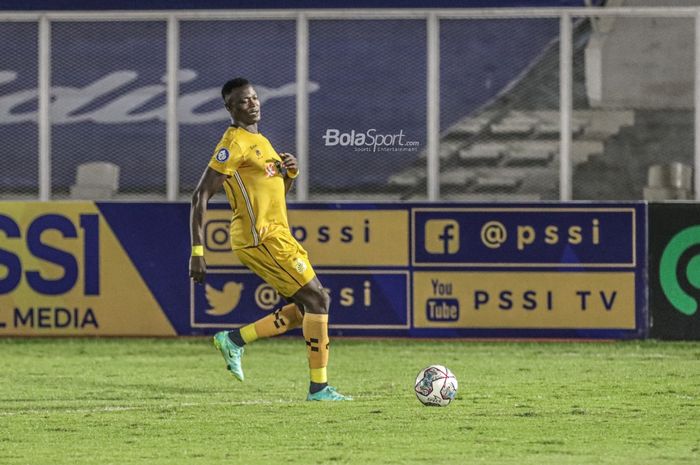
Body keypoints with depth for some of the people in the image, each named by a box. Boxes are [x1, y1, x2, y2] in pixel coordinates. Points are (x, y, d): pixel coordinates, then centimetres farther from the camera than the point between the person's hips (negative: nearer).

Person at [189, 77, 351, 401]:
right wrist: (197, 251, -22)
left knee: (307, 306, 9)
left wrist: (290, 173, 4)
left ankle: (234, 340, 12)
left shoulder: (259, 141, 18)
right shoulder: (234, 143, -11)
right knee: (317, 299, -11)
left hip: (276, 235, 9)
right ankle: (318, 387, -7)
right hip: (261, 239, -9)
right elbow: (201, 196, -16)